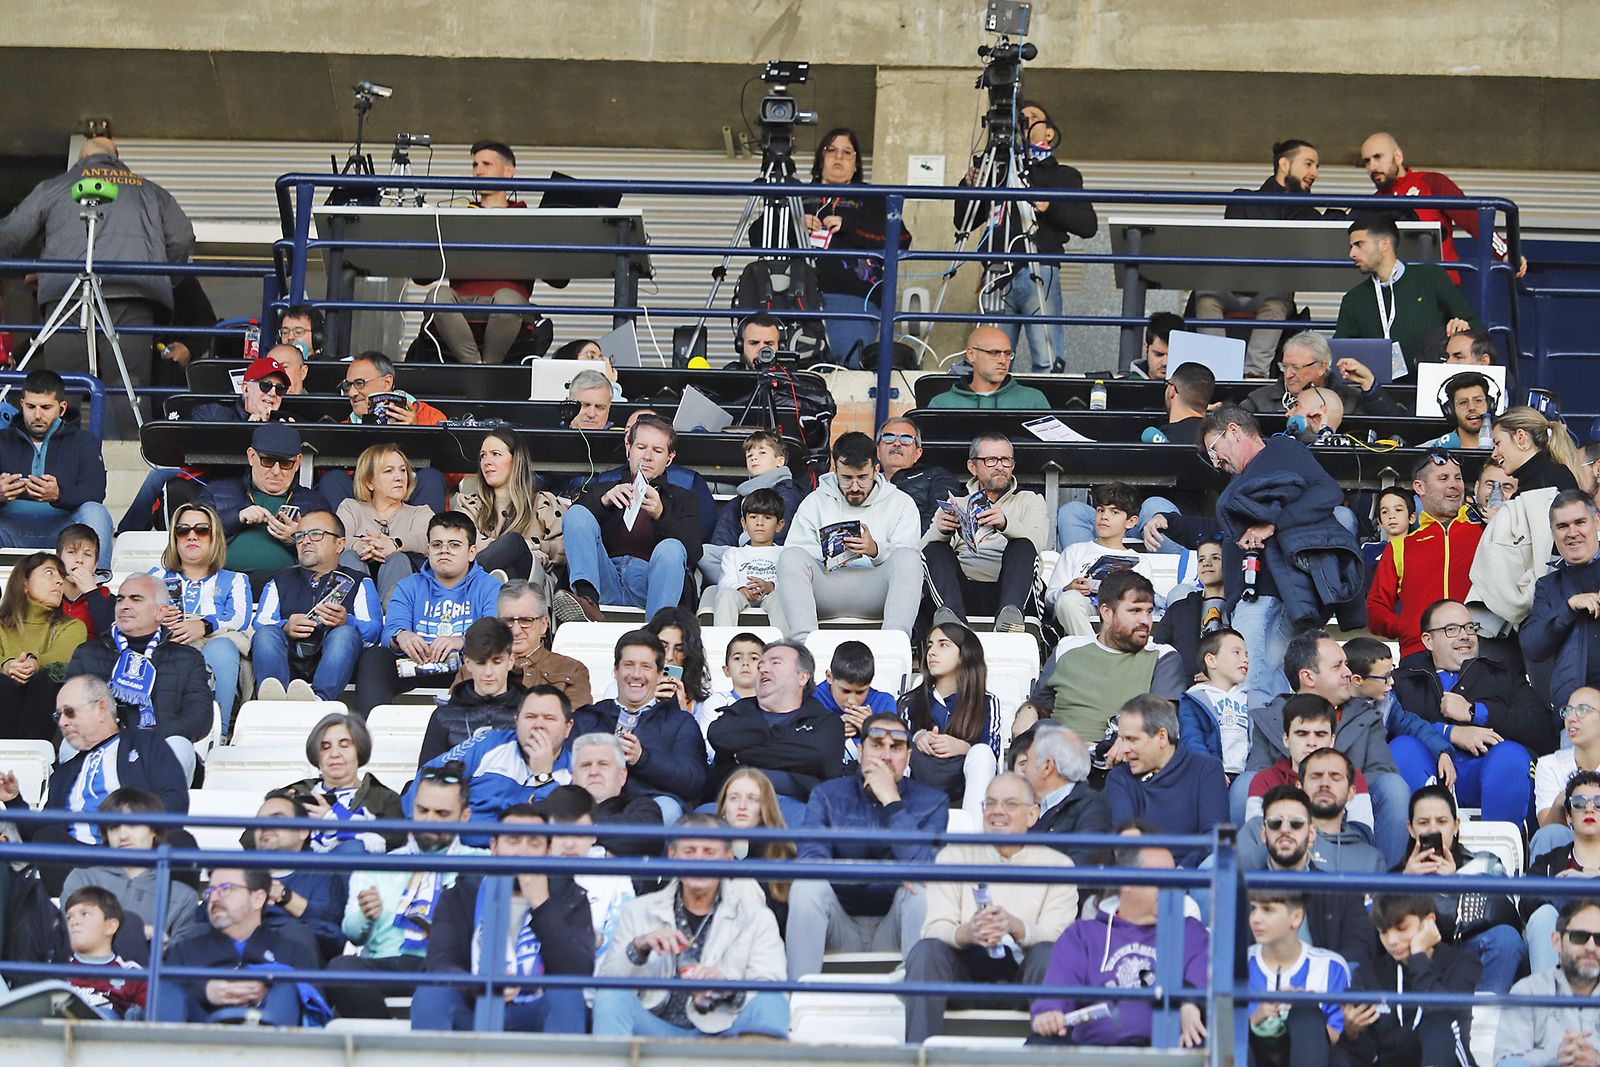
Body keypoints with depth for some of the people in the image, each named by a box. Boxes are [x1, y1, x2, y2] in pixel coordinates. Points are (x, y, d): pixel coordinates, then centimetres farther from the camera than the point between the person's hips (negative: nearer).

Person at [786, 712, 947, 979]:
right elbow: (808, 860, -16)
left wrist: (892, 801, -18)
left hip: (893, 929, -1)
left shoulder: (931, 802, 0)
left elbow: (923, 868, -18)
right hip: (841, 925, 1)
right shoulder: (828, 795, 2)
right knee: (807, 886, -26)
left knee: (925, 889, -28)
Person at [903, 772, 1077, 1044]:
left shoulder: (1057, 865, 9)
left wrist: (1015, 927, -28)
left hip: (1023, 971, -1)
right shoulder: (954, 856, 12)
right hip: (965, 970, 1)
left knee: (1049, 954, -32)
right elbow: (934, 928, -1)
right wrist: (967, 932, -25)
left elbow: (1056, 935, -5)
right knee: (926, 951, -28)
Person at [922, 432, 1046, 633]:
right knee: (934, 550, -23)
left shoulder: (1029, 500, 21)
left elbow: (1038, 541, -2)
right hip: (963, 590, 1)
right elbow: (924, 547, 8)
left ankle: (1008, 615, -51)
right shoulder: (955, 502, 25)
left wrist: (1005, 524, -23)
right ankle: (954, 618, -47)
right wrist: (942, 531, -16)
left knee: (1022, 547, -27)